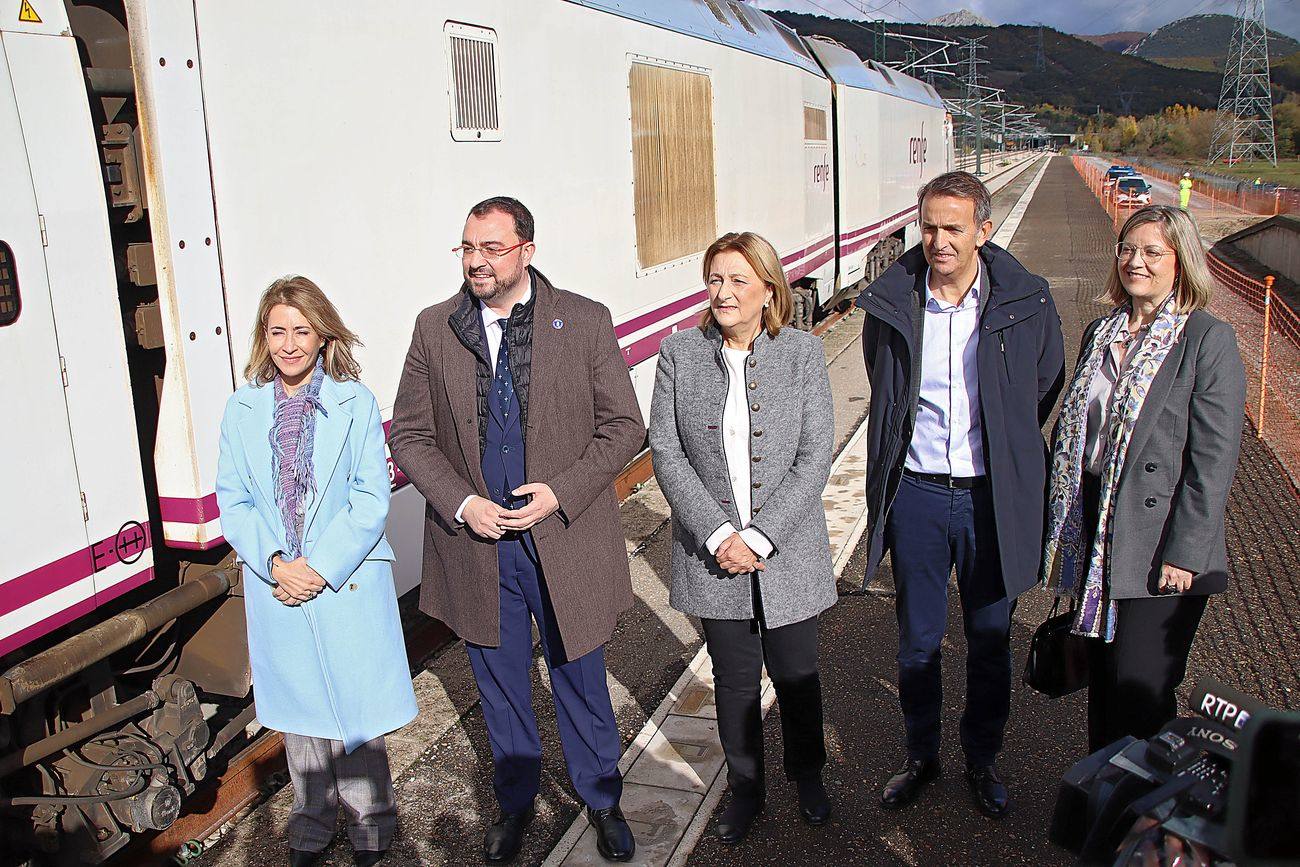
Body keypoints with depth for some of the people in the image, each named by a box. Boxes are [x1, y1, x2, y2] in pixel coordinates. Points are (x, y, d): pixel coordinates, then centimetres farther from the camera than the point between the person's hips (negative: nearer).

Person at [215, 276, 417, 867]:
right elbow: (232, 500, 1)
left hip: (348, 585, -2)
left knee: (358, 712, 9)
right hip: (276, 586, 3)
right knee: (297, 713, 16)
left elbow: (371, 499, -9)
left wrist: (321, 567, -16)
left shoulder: (355, 402, -6)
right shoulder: (243, 408, 1)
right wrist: (275, 564, -13)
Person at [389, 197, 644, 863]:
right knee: (500, 686, 19)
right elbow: (409, 434, 3)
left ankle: (601, 800, 39)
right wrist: (462, 503, -12)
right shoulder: (434, 329, -1)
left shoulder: (585, 321, -6)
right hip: (476, 544, 2)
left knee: (580, 682, 15)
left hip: (566, 541, -1)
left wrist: (561, 492, -16)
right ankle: (515, 800, 43)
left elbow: (624, 426, -4)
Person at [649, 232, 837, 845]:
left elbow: (815, 456, -9)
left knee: (796, 674, 14)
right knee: (734, 679, 14)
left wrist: (759, 537, -15)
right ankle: (745, 788, 38)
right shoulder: (678, 353, -3)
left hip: (787, 552, 0)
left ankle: (808, 776, 43)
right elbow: (666, 451, -6)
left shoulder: (803, 353, -5)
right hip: (713, 554, 1)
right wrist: (718, 534, -14)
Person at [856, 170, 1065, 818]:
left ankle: (982, 759, 36)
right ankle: (920, 755, 35)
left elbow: (1045, 393, 7)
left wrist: (1008, 459, 9)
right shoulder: (890, 303, -5)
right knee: (917, 639, 14)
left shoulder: (1027, 302, -8)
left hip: (992, 497, 0)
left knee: (989, 641, 15)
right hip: (915, 493, 1)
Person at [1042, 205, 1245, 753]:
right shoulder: (1100, 333, 10)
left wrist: (1185, 552, -16)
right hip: (1094, 533, 6)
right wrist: (1061, 528, 10)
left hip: (1157, 549, -6)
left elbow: (1213, 459, -13)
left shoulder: (1208, 340, -9)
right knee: (1101, 679, 16)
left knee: (1140, 691, -2)